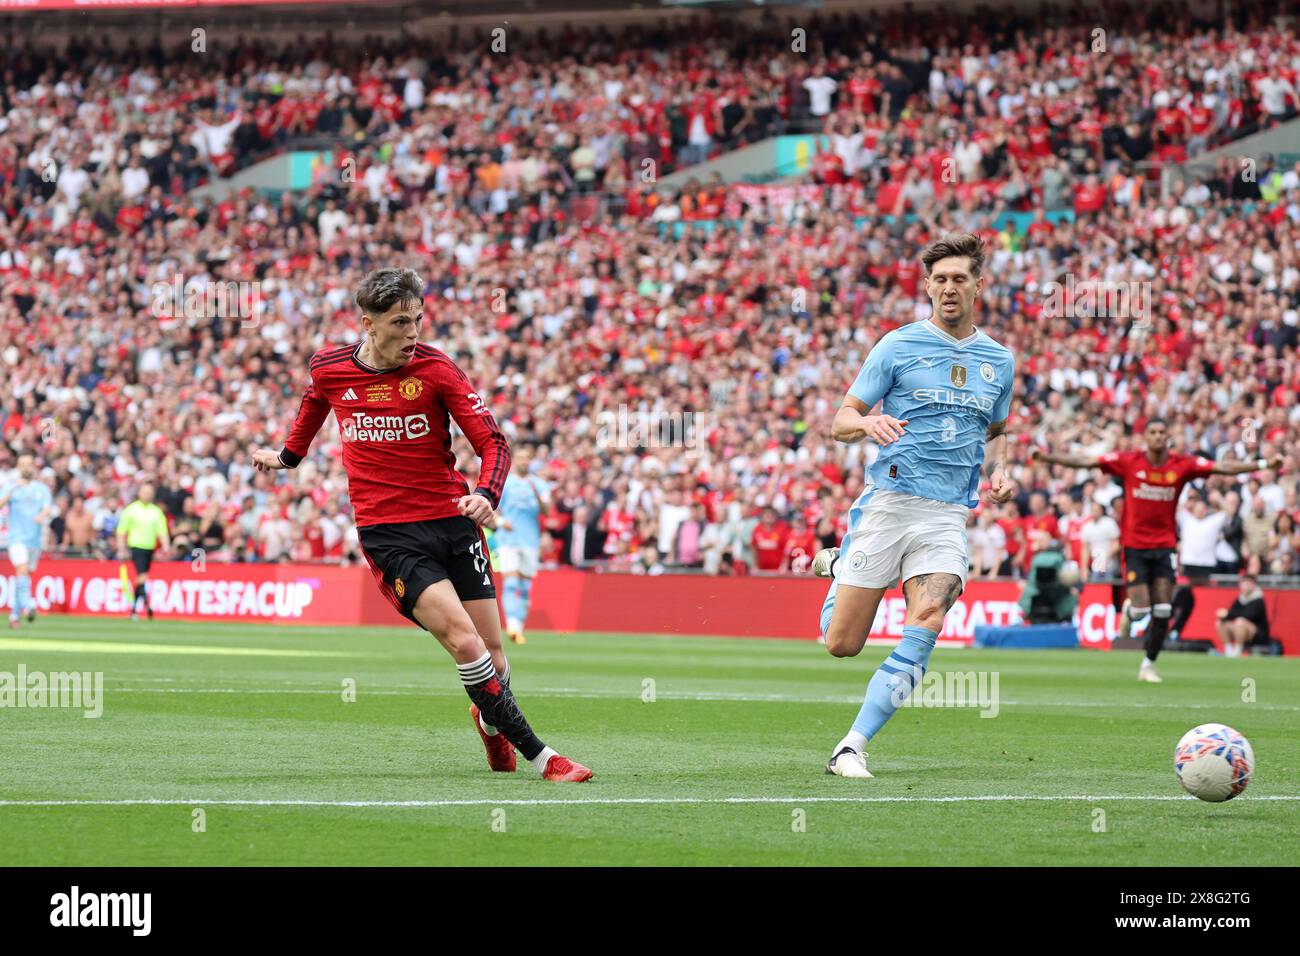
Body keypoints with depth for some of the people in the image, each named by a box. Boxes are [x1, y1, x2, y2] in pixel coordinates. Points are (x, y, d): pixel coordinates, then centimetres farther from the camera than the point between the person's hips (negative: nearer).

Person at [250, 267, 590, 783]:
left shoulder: (435, 368, -5)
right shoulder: (328, 369, -1)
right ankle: (539, 756, -16)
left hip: (451, 518, 1)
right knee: (465, 641, -20)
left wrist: (486, 494, -24)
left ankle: (490, 721, 38)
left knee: (493, 658, 3)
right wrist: (288, 455, 40)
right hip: (388, 534, -1)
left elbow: (493, 441, -6)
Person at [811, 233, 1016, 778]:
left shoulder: (999, 361, 13)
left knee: (926, 627, -21)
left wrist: (997, 470, 7)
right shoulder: (898, 346, 0)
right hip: (886, 503, -2)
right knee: (842, 644, -2)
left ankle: (853, 747, -16)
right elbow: (841, 422, 1)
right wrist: (867, 424, -23)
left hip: (947, 516, 2)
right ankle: (837, 568, 34)